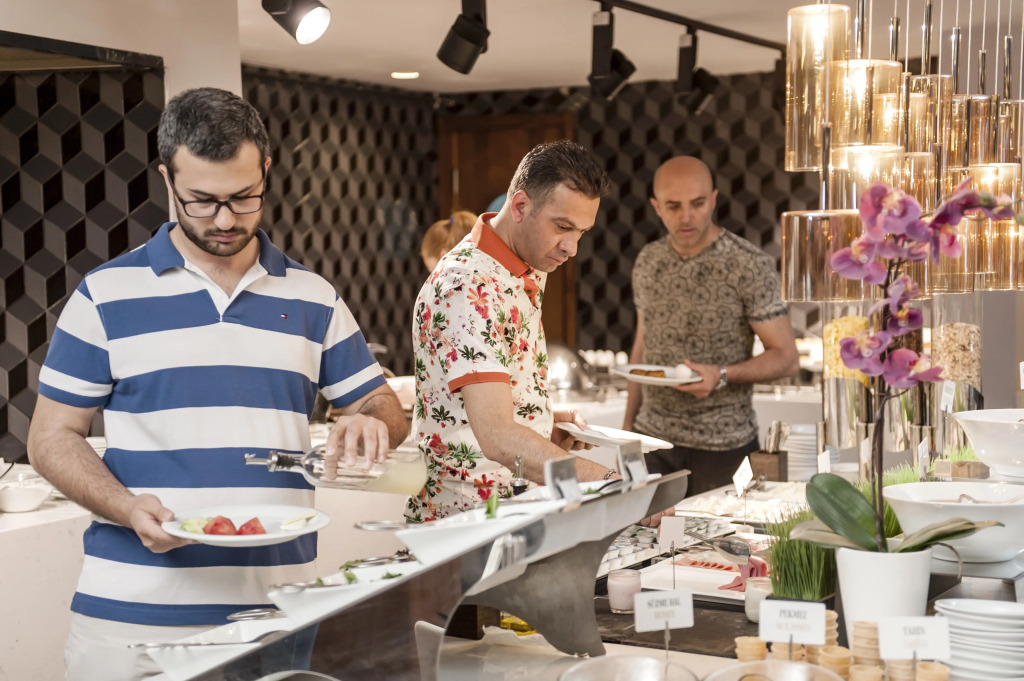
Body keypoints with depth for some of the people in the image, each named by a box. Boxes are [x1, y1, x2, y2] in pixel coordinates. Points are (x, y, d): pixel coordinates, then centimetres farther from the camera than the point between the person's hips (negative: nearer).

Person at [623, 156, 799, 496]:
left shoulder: (750, 266, -9)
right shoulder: (648, 261, 7)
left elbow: (785, 358, -8)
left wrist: (722, 376, -23)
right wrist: (628, 426, 12)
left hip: (722, 447, -4)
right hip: (652, 437, 4)